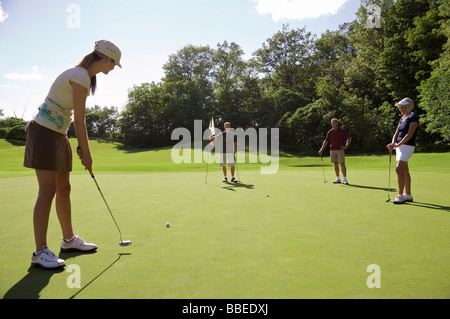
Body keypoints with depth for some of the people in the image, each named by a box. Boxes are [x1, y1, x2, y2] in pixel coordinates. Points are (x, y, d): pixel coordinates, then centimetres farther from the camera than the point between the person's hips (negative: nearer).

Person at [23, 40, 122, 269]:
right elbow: (79, 121, -18)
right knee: (48, 190, -11)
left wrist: (82, 146, 7)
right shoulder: (80, 77, -17)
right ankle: (40, 252, -5)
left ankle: (69, 239, 23)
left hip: (58, 135, 10)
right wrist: (86, 153, -12)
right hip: (44, 132, -10)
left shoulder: (84, 76, 13)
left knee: (64, 188, 12)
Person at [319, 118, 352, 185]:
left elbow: (349, 138, 5)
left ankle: (345, 179, -9)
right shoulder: (330, 132, 5)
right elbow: (326, 141, 6)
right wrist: (321, 149, -5)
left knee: (342, 164, -9)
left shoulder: (342, 130, -2)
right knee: (335, 164, 8)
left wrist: (346, 146, -5)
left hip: (340, 150, -3)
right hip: (332, 150, 4)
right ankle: (338, 179, 17)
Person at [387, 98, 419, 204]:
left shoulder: (414, 118, -9)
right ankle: (408, 195, 16)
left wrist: (398, 144, -23)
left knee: (399, 169, -17)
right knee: (405, 171, 10)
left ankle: (400, 196, -14)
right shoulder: (402, 119, 16)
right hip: (399, 146, 9)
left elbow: (409, 134, -18)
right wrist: (393, 143, -7)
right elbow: (396, 133, 11)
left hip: (407, 146, -8)